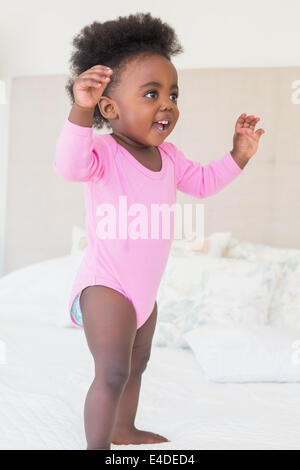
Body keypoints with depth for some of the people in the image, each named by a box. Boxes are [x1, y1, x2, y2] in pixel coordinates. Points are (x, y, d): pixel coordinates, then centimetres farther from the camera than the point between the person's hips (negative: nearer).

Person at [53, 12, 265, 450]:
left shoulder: (169, 156, 3)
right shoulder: (104, 152, -20)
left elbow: (203, 181, 18)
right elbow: (70, 164, -41)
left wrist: (238, 155, 6)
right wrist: (81, 110, -56)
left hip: (145, 288, 9)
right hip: (105, 286, -8)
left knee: (137, 363, 24)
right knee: (112, 373, -17)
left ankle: (124, 429, 47)